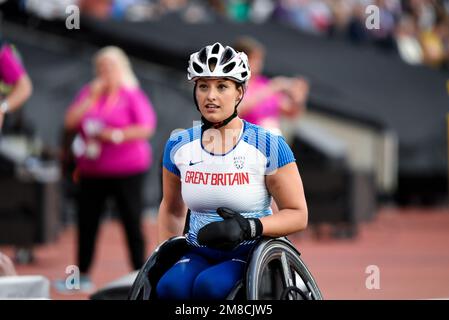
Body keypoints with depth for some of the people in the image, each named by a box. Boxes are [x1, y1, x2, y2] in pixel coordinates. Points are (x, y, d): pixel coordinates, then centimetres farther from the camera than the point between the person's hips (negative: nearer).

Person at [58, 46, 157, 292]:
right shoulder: (88, 92, 9)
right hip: (92, 170, 5)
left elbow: (146, 128, -11)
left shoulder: (132, 95, -4)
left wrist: (117, 135, -19)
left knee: (132, 221, -1)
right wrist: (91, 98, -8)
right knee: (86, 220, 6)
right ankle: (82, 274, 16)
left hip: (127, 170, -5)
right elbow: (70, 122, 0)